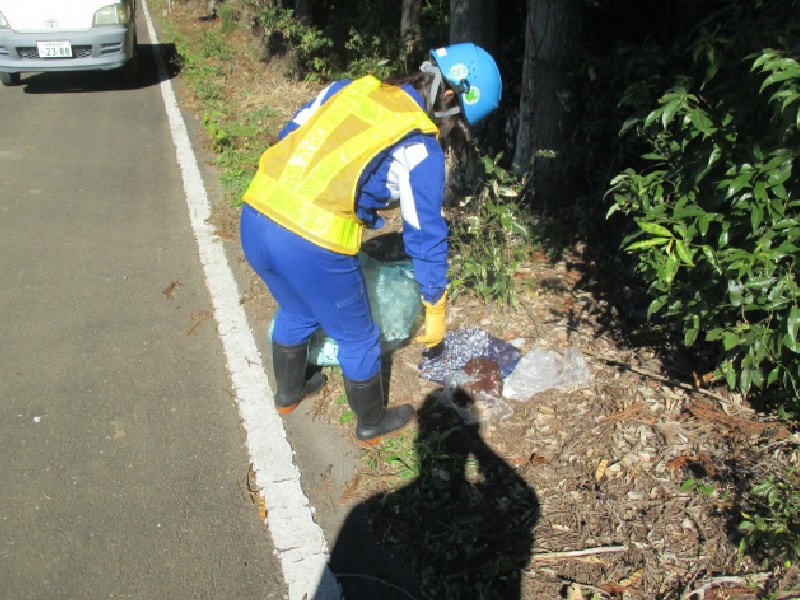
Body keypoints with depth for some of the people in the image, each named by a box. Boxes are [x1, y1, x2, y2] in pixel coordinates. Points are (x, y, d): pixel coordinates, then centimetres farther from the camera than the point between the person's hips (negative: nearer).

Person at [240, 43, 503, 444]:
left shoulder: (350, 88, 14)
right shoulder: (421, 148, -2)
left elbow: (288, 137, 20)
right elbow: (426, 235, 2)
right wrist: (435, 309, 13)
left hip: (254, 216, 7)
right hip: (313, 245, -6)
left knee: (295, 312, 34)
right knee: (358, 339, 19)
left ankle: (288, 392, 56)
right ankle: (372, 423, 42)